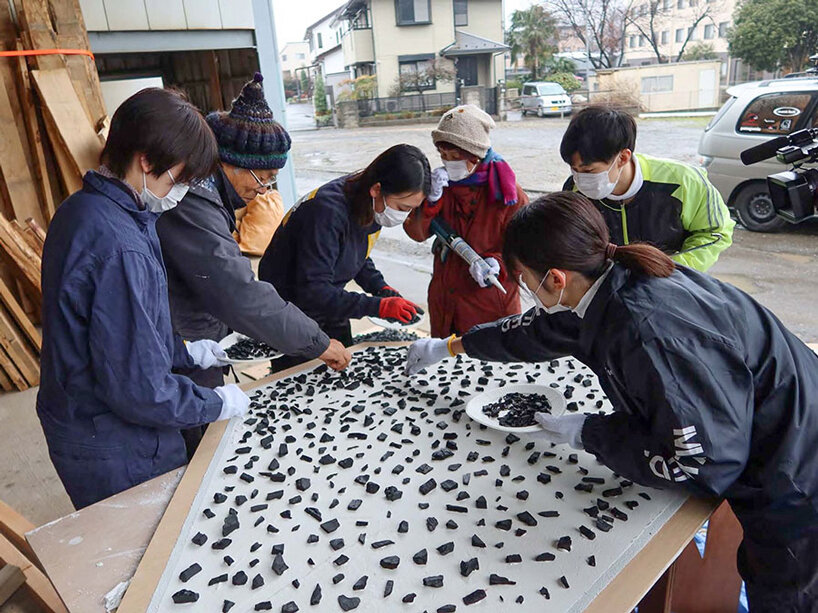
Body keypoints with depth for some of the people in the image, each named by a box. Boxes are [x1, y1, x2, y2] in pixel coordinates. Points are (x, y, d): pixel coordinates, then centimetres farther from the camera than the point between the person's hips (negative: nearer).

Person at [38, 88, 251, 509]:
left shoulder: (82, 209, 1)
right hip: (117, 454, -9)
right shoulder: (119, 248, -31)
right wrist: (217, 404, -13)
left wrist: (184, 353, 12)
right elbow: (139, 390, -28)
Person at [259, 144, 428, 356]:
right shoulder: (328, 211, -33)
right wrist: (378, 306, -35)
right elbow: (312, 292, -34)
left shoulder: (370, 204, -8)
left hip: (329, 308, 8)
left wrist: (380, 287, -5)